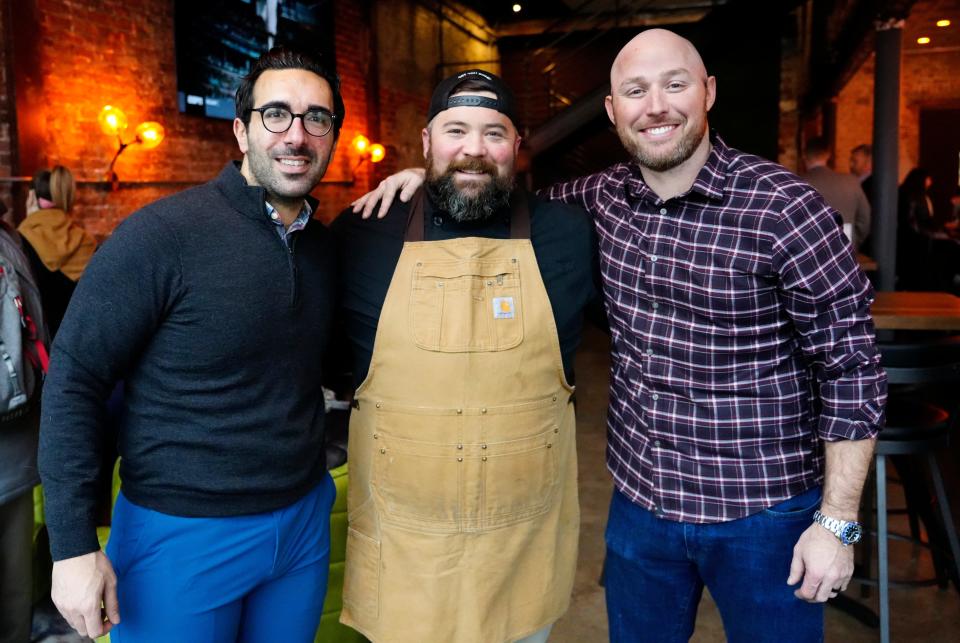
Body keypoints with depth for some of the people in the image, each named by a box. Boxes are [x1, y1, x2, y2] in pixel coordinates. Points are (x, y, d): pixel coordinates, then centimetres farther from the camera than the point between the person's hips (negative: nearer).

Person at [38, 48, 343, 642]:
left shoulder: (325, 244, 3)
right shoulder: (163, 234, -16)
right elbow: (74, 381, -13)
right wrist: (73, 544, -15)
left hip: (305, 520, 6)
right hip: (183, 534, -5)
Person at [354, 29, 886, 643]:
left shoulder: (783, 208, -15)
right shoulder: (604, 197, -1)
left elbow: (852, 368, -11)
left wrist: (838, 522, -11)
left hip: (762, 516, -4)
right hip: (639, 502, 5)